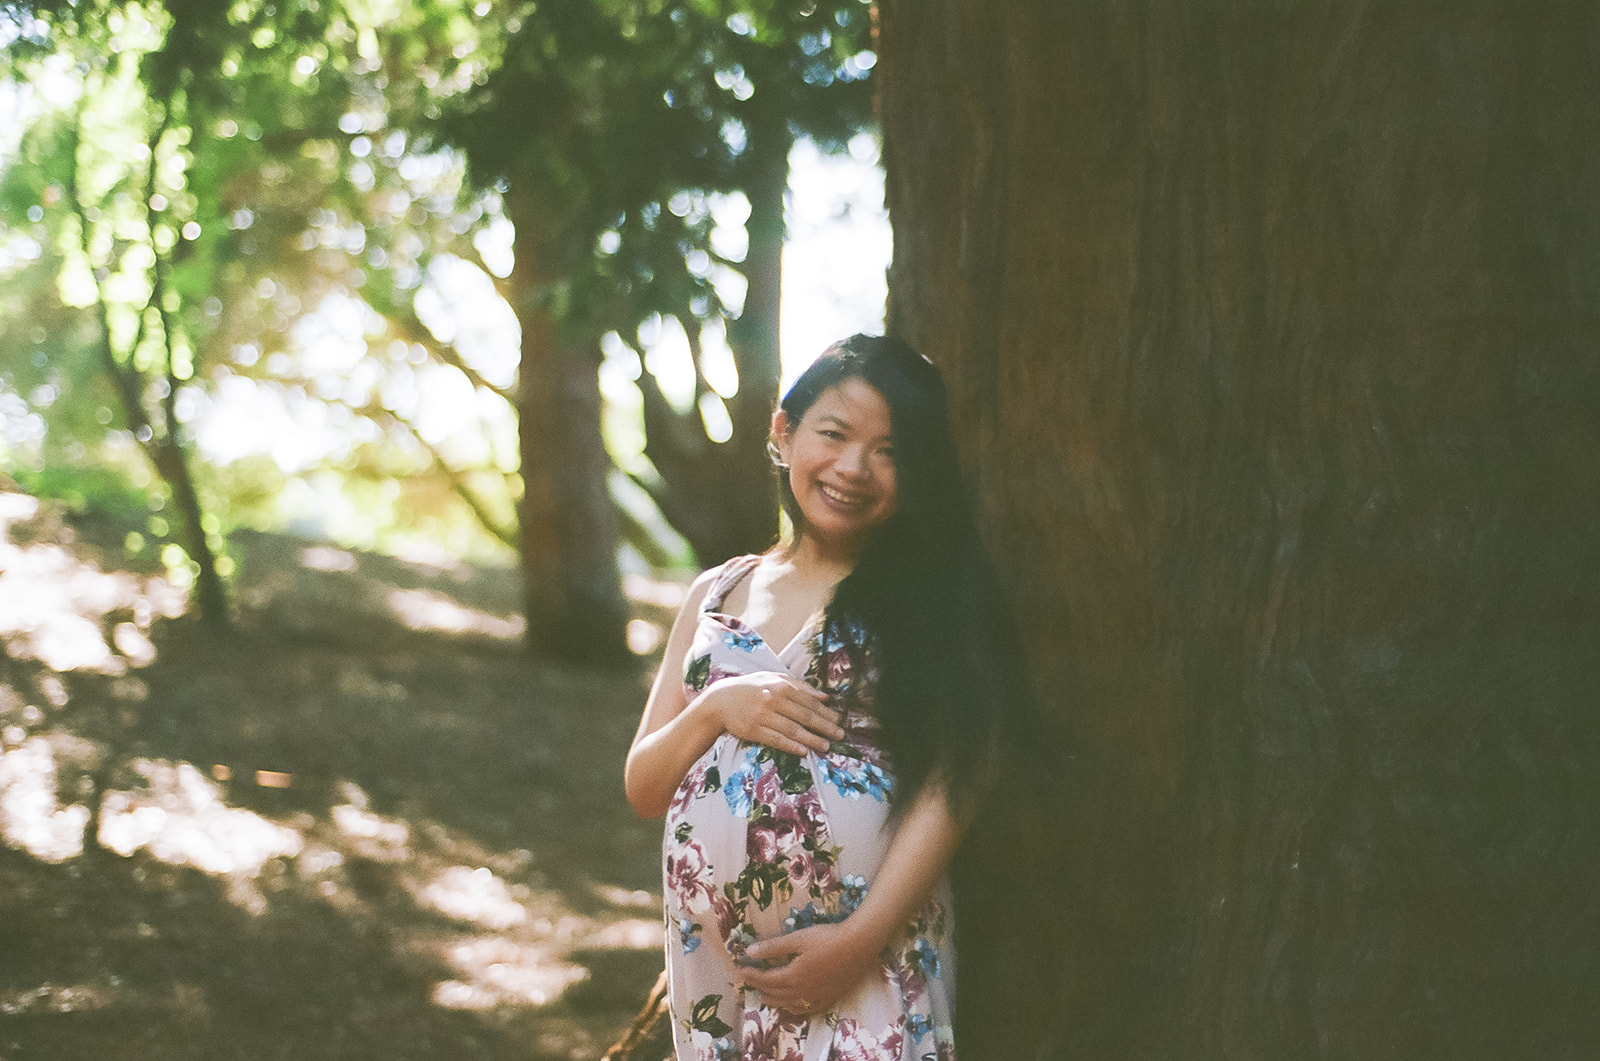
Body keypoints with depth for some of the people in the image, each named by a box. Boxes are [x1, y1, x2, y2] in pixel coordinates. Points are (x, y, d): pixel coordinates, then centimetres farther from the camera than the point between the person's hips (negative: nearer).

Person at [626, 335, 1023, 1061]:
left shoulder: (930, 599, 0)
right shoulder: (717, 596, 12)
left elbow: (948, 784, -9)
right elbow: (643, 789, 12)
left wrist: (860, 940, -17)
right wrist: (715, 710, -7)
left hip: (870, 965, -4)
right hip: (712, 954, 4)